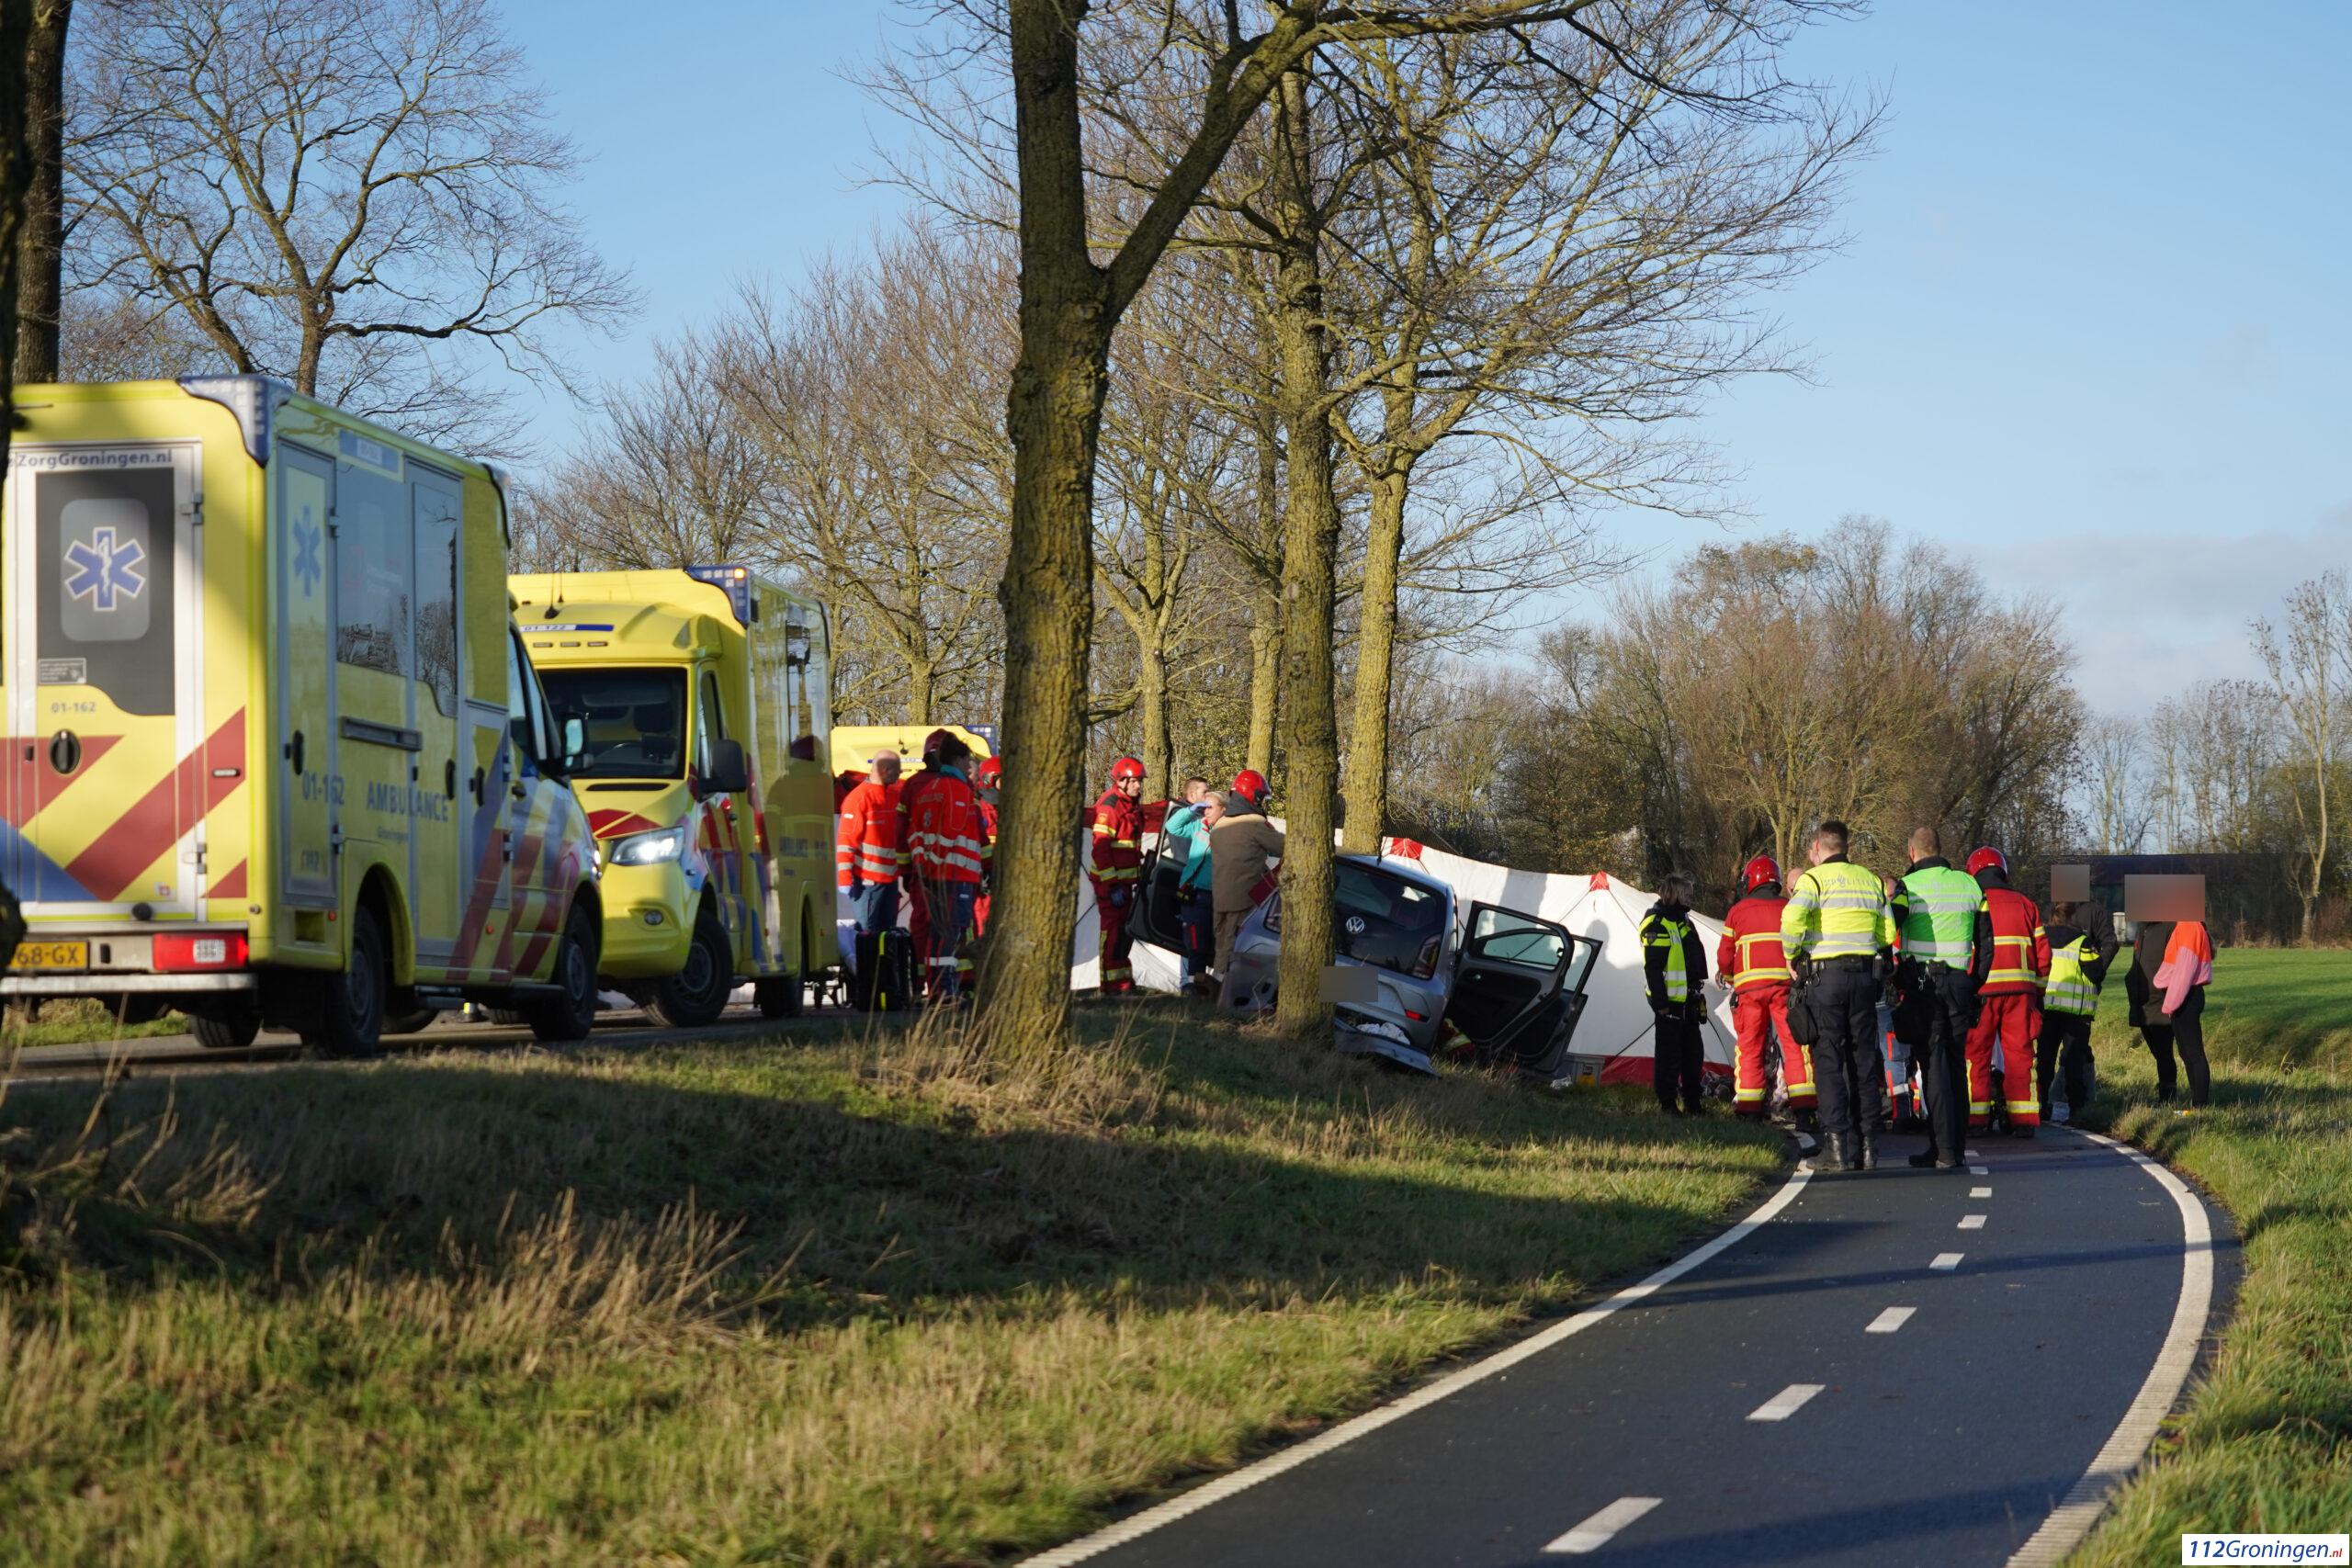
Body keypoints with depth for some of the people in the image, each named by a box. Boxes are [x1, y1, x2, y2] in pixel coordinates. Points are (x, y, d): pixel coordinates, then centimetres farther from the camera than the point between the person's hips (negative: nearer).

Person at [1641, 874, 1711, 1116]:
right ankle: (1667, 1104, 1)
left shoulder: (1681, 919, 18)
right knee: (1668, 1051, -4)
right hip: (1669, 1000, -9)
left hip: (1687, 999, 9)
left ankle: (1692, 1102, 20)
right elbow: (1652, 967, -18)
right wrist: (1660, 1001, -21)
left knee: (1693, 1051, 12)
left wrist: (1696, 992, 23)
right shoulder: (1656, 923, -13)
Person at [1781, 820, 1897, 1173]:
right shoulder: (1871, 880, 14)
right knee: (1864, 1060, 10)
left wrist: (1792, 956, -6)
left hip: (1825, 975, -5)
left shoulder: (1814, 878, -4)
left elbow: (1793, 917, -21)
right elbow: (1888, 933, 10)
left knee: (1828, 1061, -2)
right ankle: (1867, 1145, 10)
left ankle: (1837, 1146, -9)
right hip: (1866, 975, 5)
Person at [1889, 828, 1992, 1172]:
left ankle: (1944, 1149, -9)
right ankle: (1958, 1147, 14)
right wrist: (1975, 985, 21)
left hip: (1922, 984, -4)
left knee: (1933, 1064, -4)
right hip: (1960, 981, 4)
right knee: (1956, 1063, 12)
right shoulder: (1970, 885, 11)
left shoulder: (1909, 886, -5)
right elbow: (1986, 942, 15)